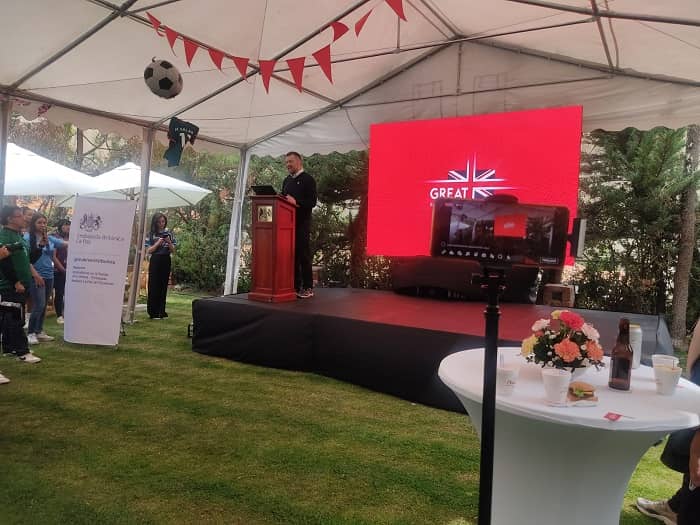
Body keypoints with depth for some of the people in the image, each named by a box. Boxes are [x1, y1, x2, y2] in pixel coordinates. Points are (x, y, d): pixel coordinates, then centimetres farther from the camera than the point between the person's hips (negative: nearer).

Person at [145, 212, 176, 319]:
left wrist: (169, 242, -10)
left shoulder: (169, 233, 7)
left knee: (163, 286, 5)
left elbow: (173, 250, 8)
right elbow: (148, 251, -2)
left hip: (166, 261, 2)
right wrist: (158, 243, -14)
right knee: (154, 286, -2)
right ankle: (153, 312, 2)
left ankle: (161, 311, 12)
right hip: (155, 260, -2)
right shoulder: (151, 234, 1)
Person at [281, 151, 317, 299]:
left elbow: (312, 202, -11)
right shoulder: (286, 180, 19)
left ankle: (308, 288, 0)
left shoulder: (308, 179, -2)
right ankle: (295, 286, 12)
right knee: (292, 254, 6)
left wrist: (296, 202, -22)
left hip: (302, 222, -6)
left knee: (303, 254, -5)